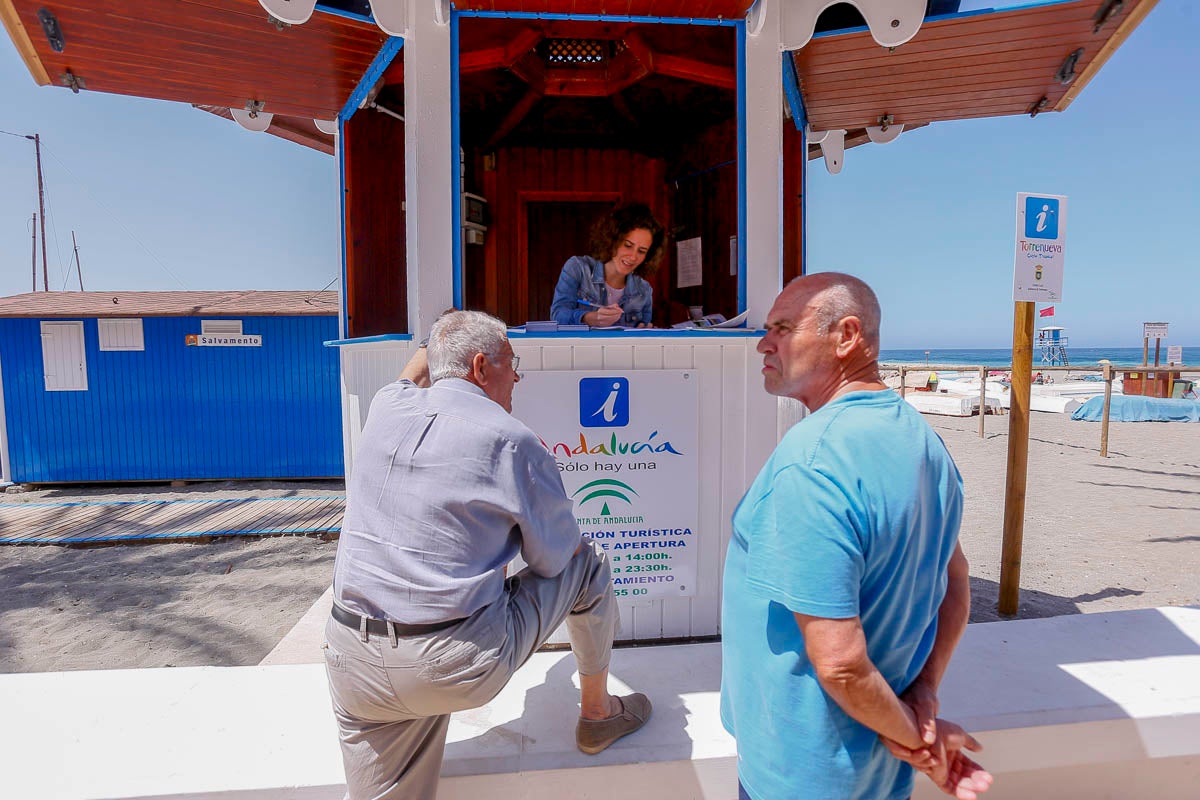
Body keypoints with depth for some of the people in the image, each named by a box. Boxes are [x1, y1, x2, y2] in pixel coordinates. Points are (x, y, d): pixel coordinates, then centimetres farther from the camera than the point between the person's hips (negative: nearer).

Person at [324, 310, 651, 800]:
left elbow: (416, 369, 30)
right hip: (461, 667, -4)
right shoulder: (511, 441, -13)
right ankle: (598, 713, 35)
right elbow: (556, 558, -2)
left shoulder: (385, 408, 3)